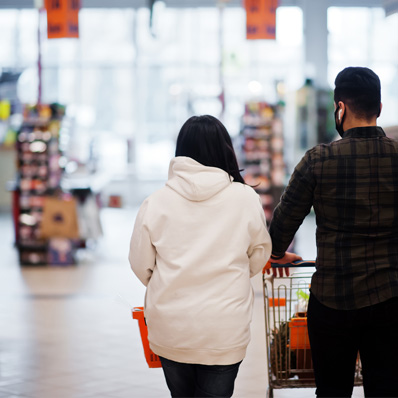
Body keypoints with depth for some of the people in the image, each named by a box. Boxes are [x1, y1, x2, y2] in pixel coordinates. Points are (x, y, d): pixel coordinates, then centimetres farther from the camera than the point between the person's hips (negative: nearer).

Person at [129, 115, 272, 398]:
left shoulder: (156, 202, -6)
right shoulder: (246, 199, -8)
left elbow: (141, 264, 3)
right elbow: (258, 257, 6)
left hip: (169, 330, 2)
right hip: (225, 331, -2)